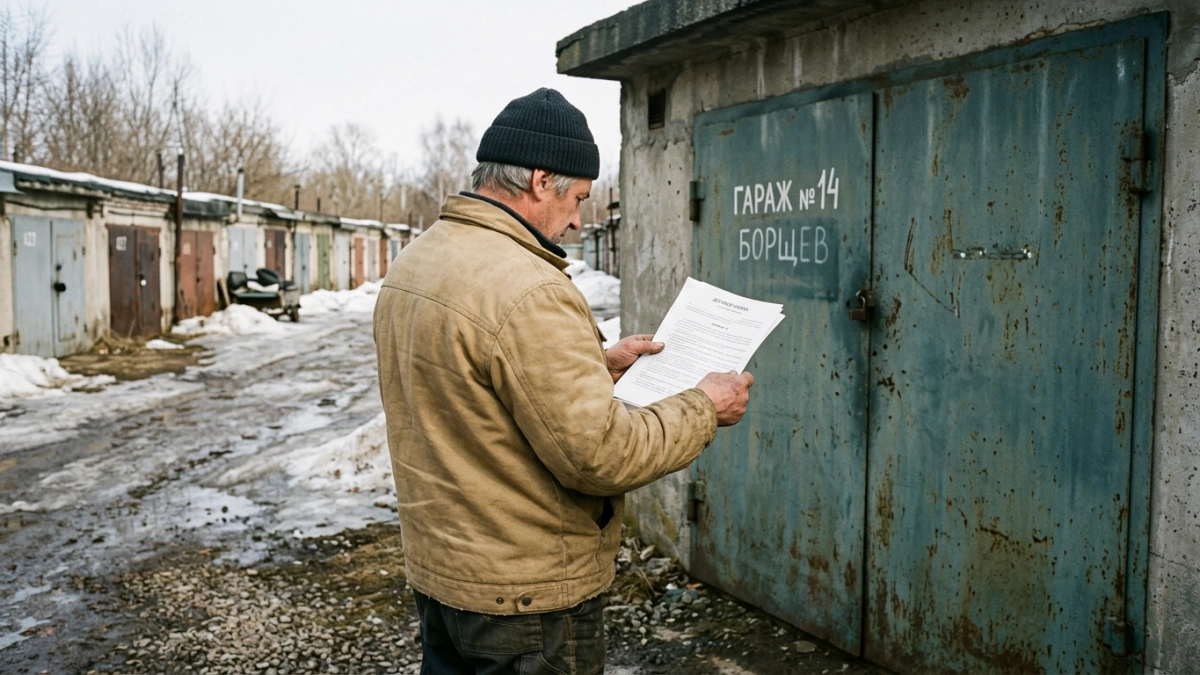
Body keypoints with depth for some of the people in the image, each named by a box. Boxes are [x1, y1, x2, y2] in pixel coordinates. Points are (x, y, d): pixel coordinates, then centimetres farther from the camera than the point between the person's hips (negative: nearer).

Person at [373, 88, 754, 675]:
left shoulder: (410, 264, 3)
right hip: (525, 596, -9)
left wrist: (597, 363, 13)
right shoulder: (529, 293, -27)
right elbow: (601, 455, -25)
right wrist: (704, 407, -11)